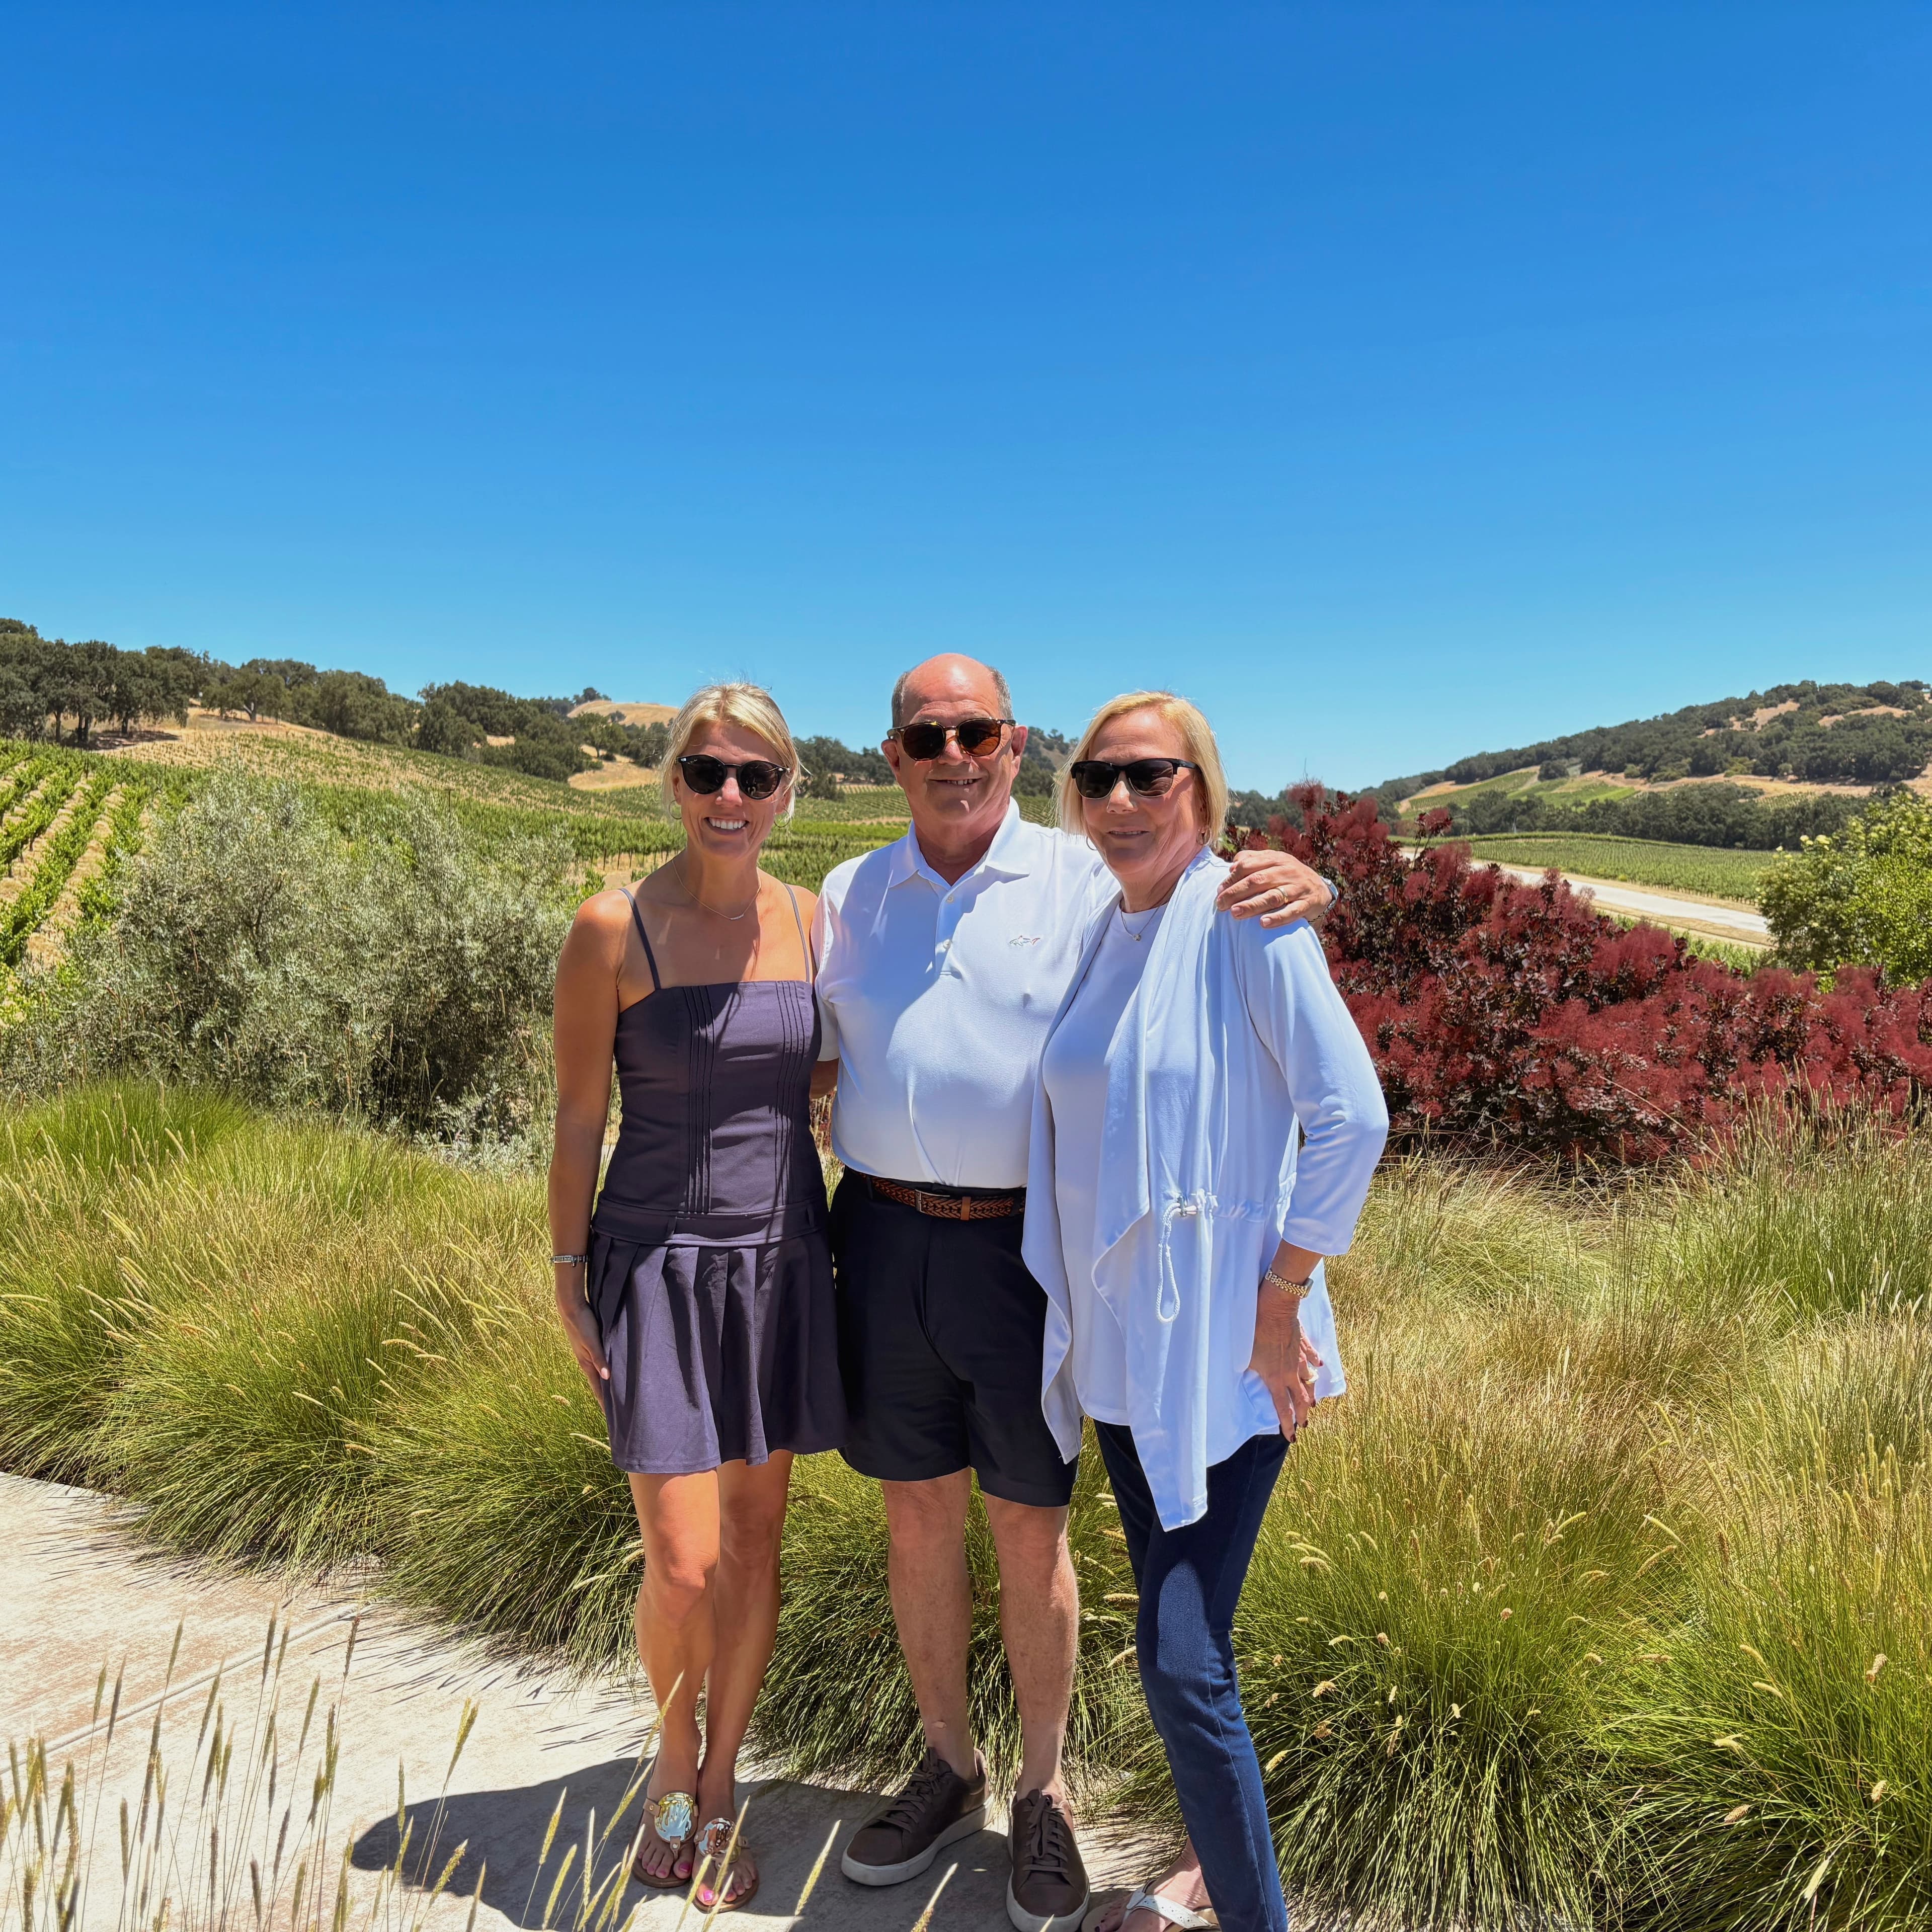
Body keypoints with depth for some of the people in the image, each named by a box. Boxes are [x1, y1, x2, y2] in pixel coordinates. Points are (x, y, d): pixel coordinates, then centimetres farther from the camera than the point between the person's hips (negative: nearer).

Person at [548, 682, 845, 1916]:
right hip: (662, 1265, -3)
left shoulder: (813, 923, -1)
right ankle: (674, 1758, 31)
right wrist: (570, 1284, -4)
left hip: (783, 1259, 4)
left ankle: (719, 1789, 35)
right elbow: (578, 1118, -6)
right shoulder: (613, 931, -11)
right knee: (684, 1566, -2)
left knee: (757, 1540, 12)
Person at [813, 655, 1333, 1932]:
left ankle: (1044, 1800, 30)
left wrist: (1303, 886, -24)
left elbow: (1227, 909, -2)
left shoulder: (1089, 881, -2)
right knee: (917, 1516, 14)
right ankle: (948, 1774, 36)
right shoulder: (851, 897, 9)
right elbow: (810, 1060, 15)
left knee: (1031, 1530, 9)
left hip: (1028, 1247, -3)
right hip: (884, 1239, 3)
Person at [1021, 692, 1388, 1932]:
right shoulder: (1096, 932, 7)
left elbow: (1352, 1117, -17)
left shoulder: (1245, 914, -13)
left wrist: (1283, 1302, -14)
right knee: (1175, 1638, 19)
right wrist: (1080, 1308, 12)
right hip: (1117, 1340, 7)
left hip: (1221, 1350, -6)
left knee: (1184, 1662, -5)